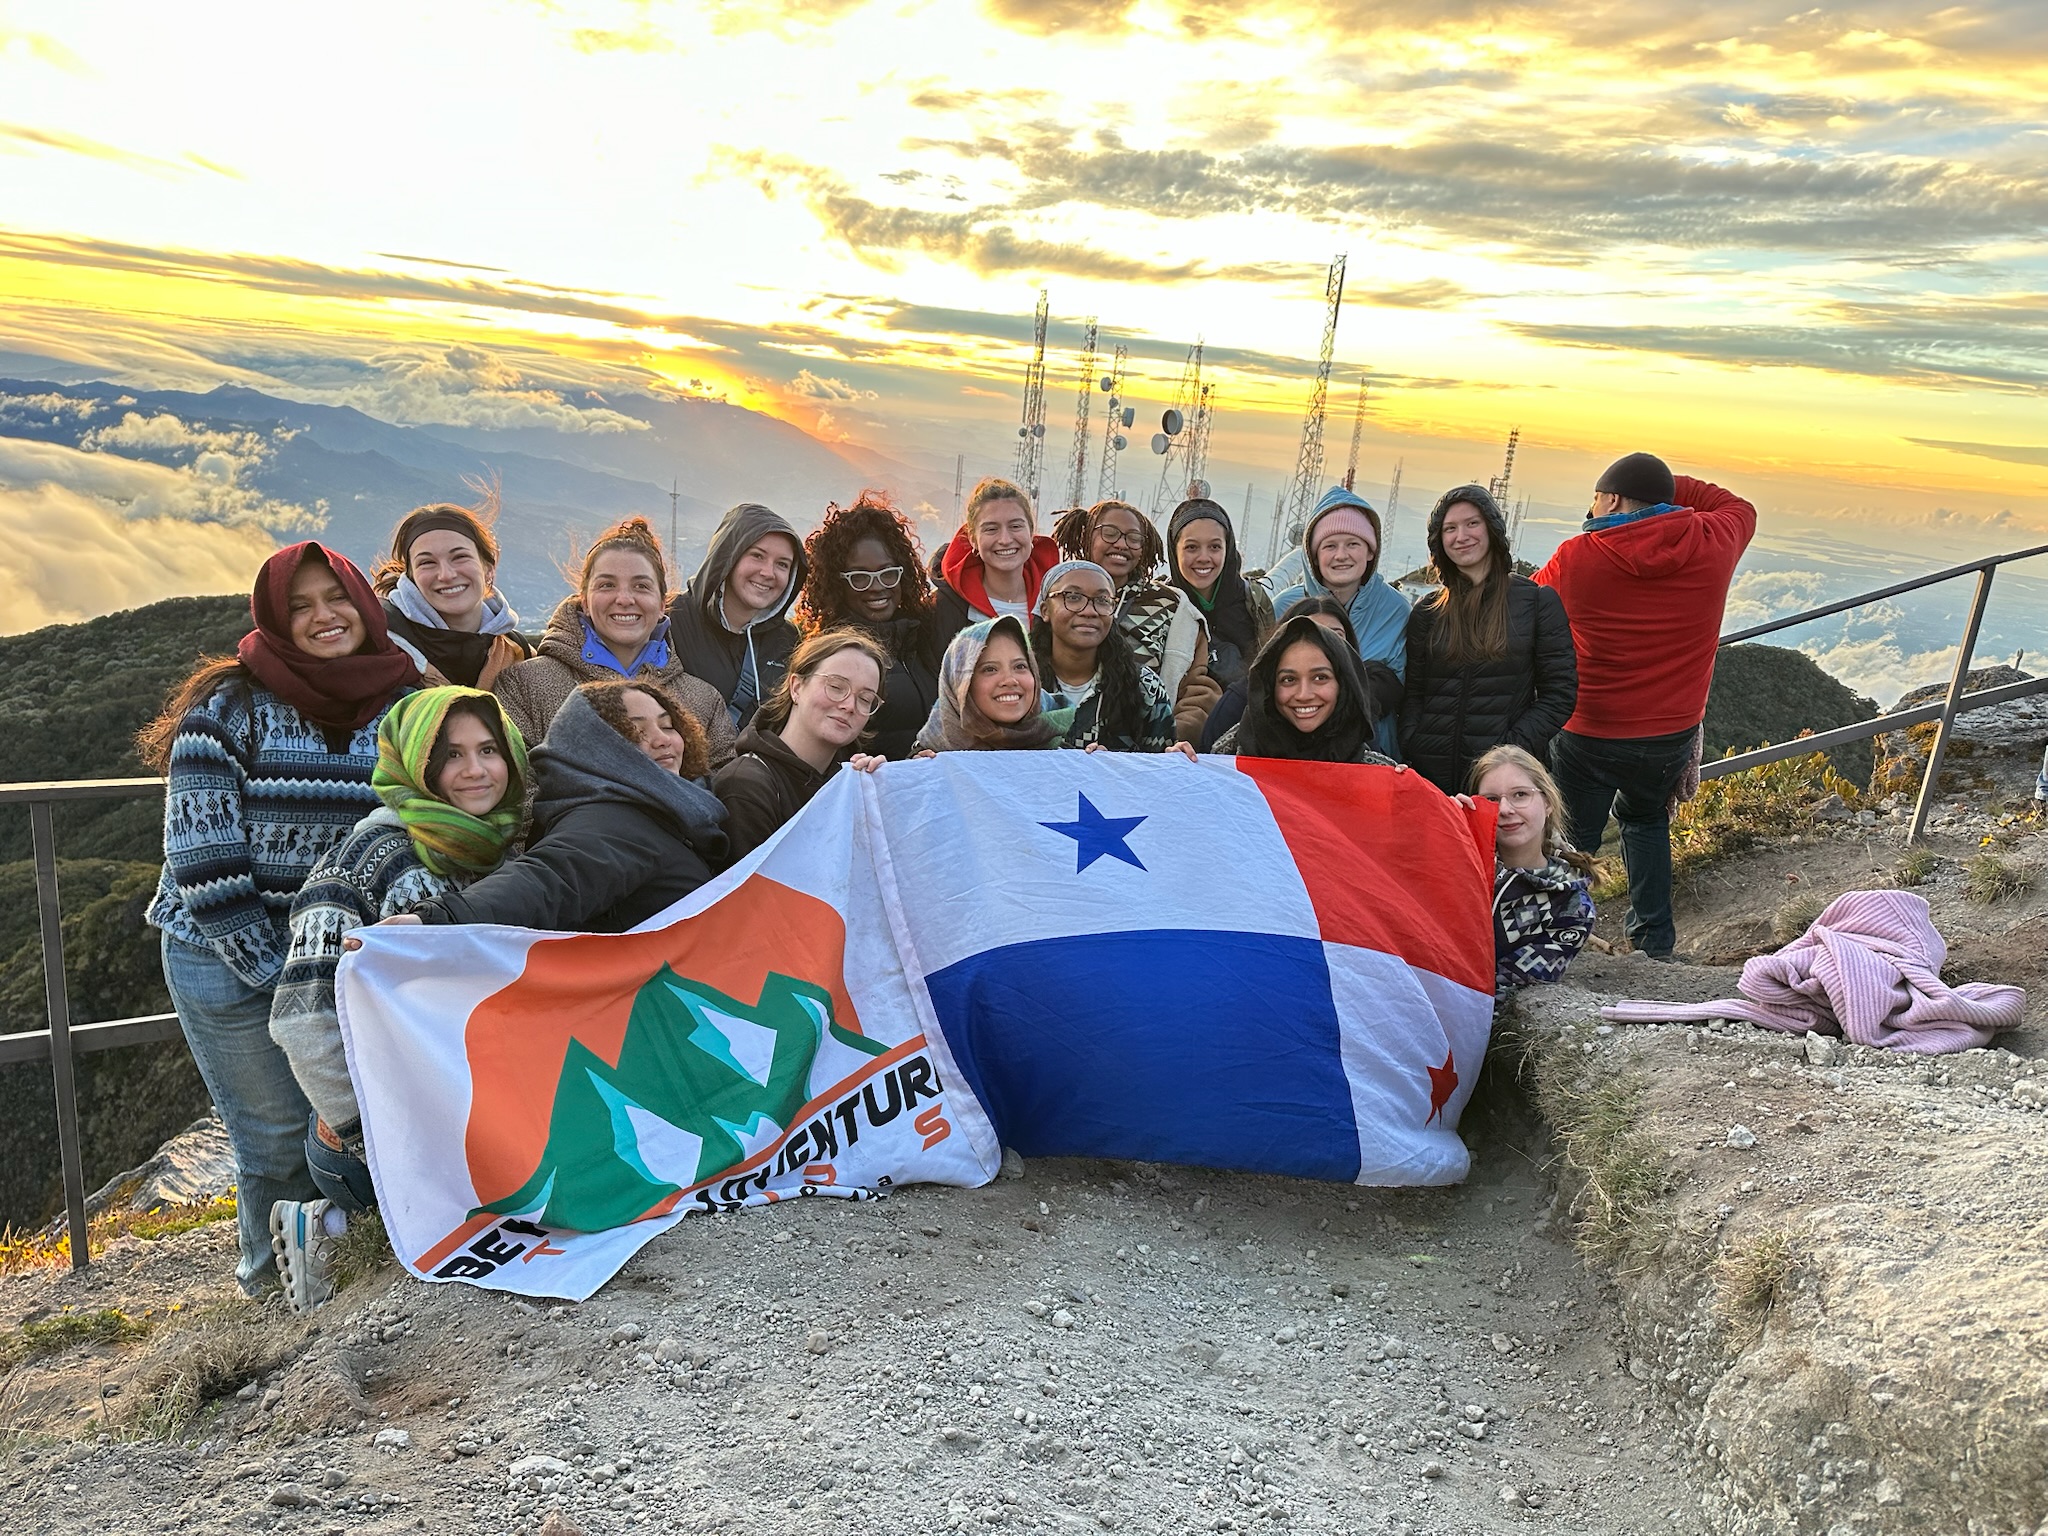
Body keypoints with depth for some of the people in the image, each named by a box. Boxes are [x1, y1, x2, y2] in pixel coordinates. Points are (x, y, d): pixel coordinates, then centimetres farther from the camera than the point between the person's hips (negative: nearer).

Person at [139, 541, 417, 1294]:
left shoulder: (403, 707, 1)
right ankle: (278, 1281, 26)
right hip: (231, 958, -3)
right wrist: (273, 966, -14)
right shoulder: (231, 707, -9)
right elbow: (203, 852, -12)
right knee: (280, 1136, 3)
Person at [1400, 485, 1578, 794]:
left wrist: (1511, 750, -12)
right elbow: (1412, 693, 10)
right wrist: (1410, 749, -7)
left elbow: (1560, 693, 0)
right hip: (1432, 768, 2)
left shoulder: (1538, 601, 4)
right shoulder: (1427, 611, 11)